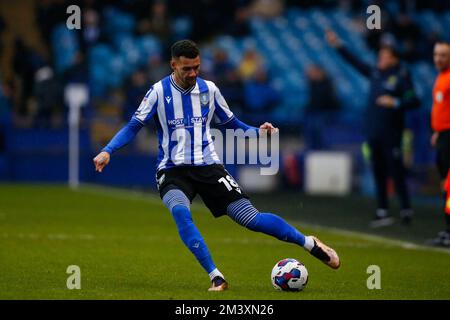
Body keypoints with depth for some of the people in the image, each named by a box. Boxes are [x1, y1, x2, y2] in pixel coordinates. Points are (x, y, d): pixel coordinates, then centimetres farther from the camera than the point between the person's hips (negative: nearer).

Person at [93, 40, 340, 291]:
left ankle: (310, 244, 13)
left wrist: (257, 131, -2)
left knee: (250, 218, -6)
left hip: (208, 167, 2)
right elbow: (134, 126, -3)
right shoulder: (159, 92, -4)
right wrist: (108, 151, -17)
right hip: (173, 170, -2)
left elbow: (231, 123, 15)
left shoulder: (208, 89, 4)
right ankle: (216, 278, -31)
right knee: (180, 212, -34)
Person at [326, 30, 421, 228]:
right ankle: (382, 212, 14)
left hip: (391, 134, -7)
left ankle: (406, 210, 2)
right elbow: (355, 62, 21)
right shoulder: (375, 73, 13)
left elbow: (414, 101, -10)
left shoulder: (401, 76, -6)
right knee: (379, 173, 9)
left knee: (396, 172, -6)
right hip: (373, 133, 7)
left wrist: (395, 103, -23)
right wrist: (337, 45, 20)